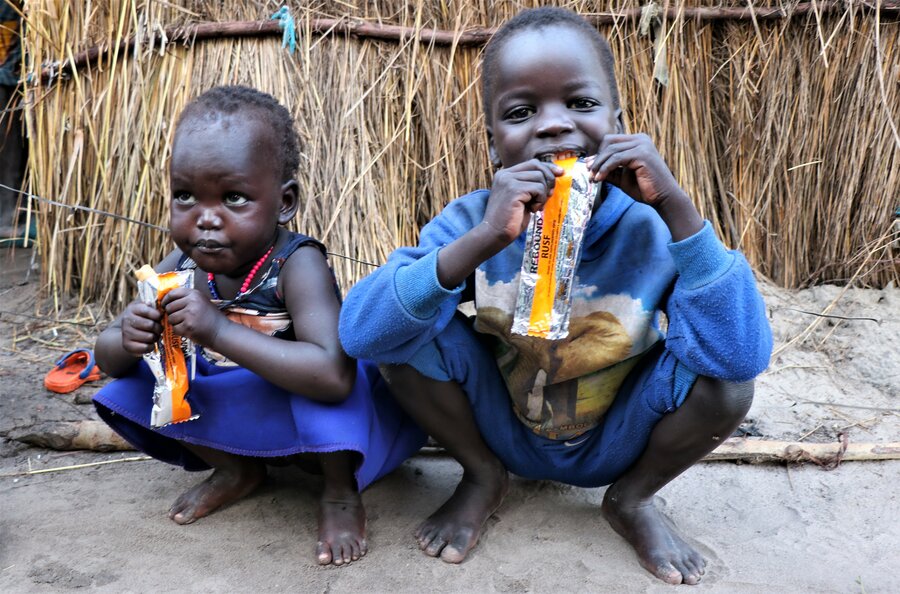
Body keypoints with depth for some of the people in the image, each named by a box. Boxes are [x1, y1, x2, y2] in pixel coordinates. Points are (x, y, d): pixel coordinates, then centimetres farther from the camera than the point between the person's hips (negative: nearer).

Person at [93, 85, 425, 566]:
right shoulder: (180, 268, -14)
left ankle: (341, 491, -7)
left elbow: (333, 374, -48)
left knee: (322, 383, -37)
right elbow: (106, 357, -4)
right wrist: (127, 342, -29)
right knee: (133, 385, -3)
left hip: (314, 418, -6)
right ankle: (236, 469, 16)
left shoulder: (297, 265, -32)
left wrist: (219, 331, -47)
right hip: (242, 416, 6)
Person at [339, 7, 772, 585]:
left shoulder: (650, 230, -21)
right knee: (406, 333, -23)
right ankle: (482, 478, 6)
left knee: (725, 381, -27)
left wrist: (676, 206, -40)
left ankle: (632, 497, 6)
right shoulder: (470, 222, -19)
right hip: (504, 434, 1)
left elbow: (743, 355, -34)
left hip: (615, 444, 0)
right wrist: (482, 241, -45)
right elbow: (358, 333, -32)